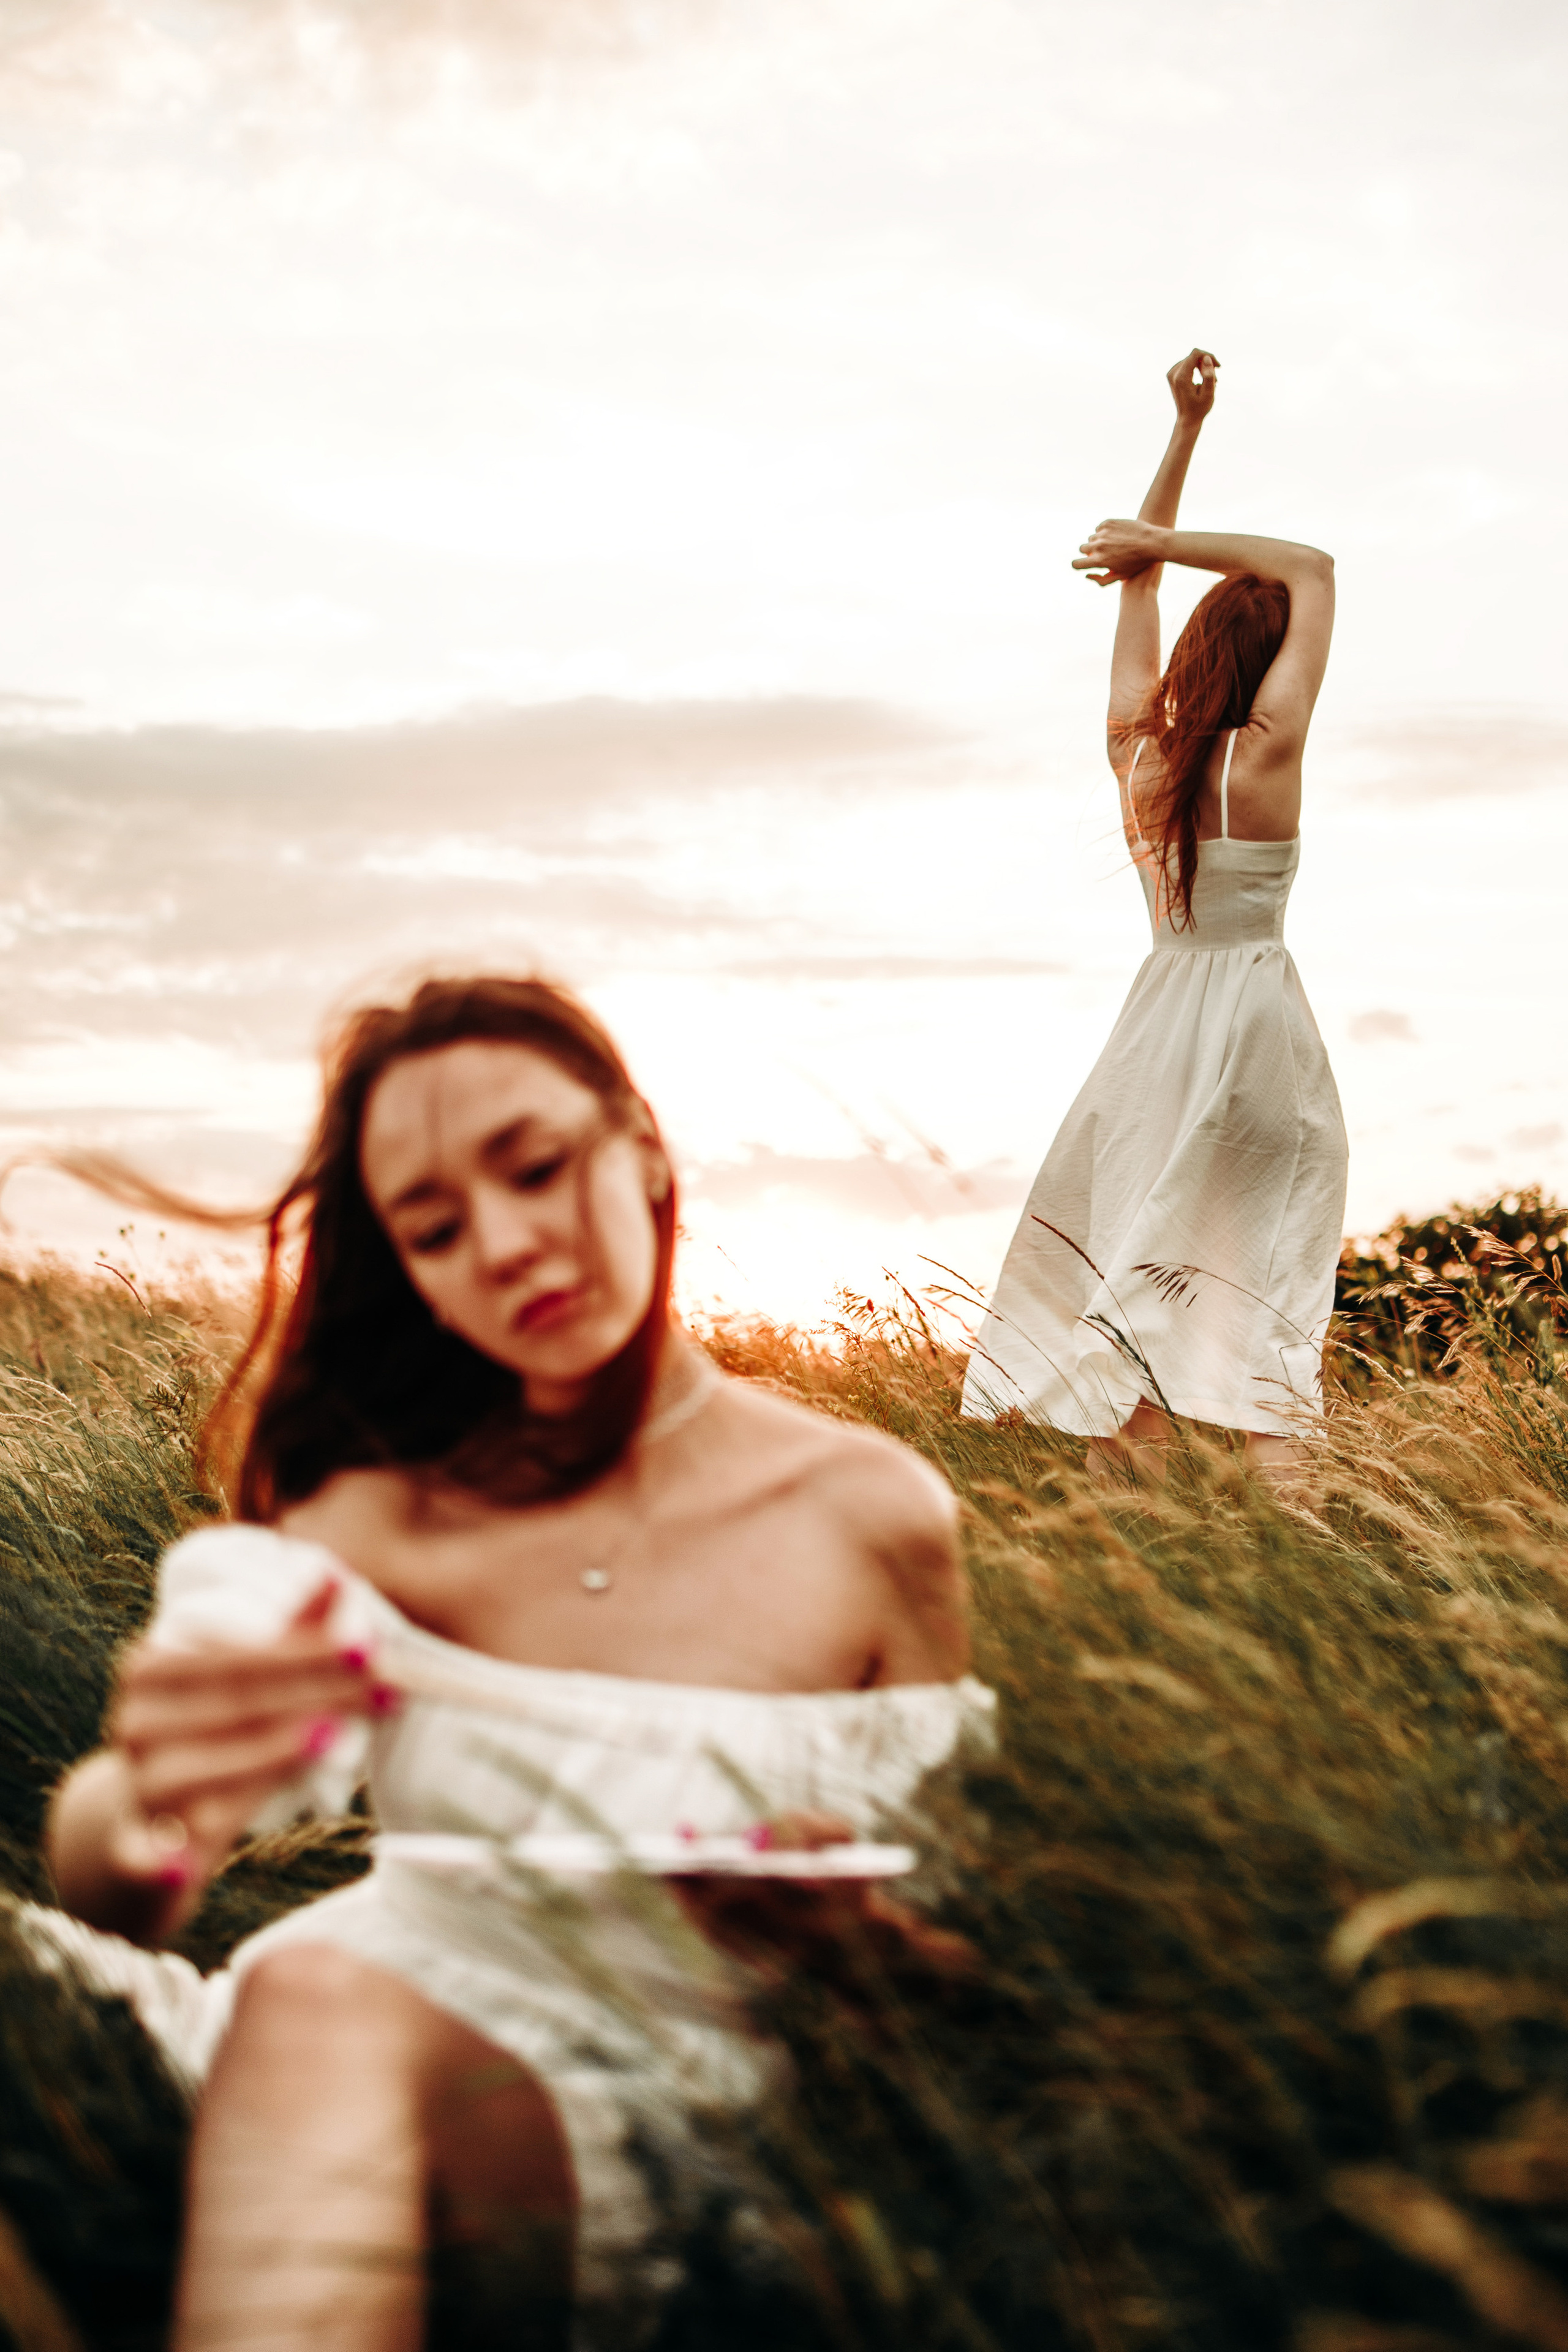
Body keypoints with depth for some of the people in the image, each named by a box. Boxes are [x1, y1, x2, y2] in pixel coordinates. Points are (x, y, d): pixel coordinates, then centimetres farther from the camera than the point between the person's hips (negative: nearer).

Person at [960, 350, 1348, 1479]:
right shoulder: (1264, 754, -11)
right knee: (1276, 1273, 2)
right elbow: (1314, 568, -5)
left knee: (1139, 1274, 5)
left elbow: (1137, 577, 11)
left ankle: (1134, 1501, 3)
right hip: (1258, 1015, -4)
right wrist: (1160, 542, -5)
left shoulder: (1135, 744, 1)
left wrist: (1186, 427, 12)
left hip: (1164, 1010, 4)